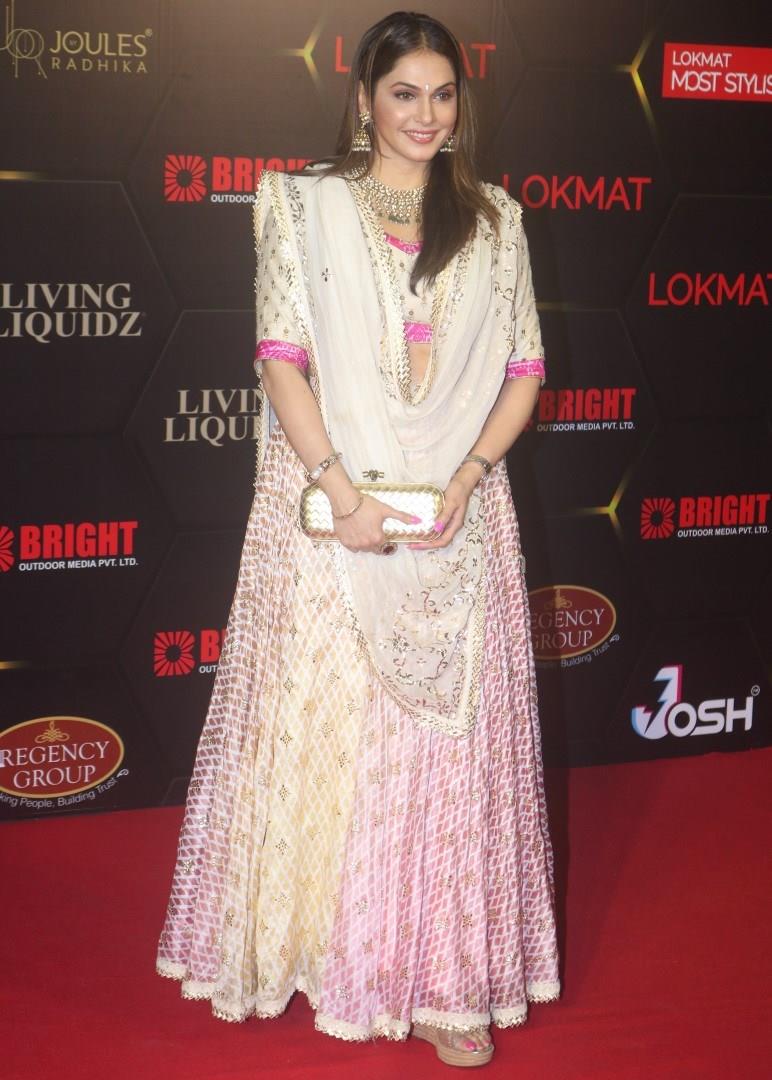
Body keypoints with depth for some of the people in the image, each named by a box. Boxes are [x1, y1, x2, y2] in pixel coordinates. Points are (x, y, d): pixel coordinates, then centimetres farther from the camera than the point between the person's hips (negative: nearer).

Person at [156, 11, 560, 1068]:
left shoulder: (493, 219, 11)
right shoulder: (304, 205, 4)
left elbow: (522, 370, 7)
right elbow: (282, 359, -4)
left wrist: (462, 480, -9)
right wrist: (345, 490, -15)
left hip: (458, 514, 2)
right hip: (333, 505, -1)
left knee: (451, 735, 2)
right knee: (324, 728, 3)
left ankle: (440, 973, 11)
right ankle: (318, 943, 20)